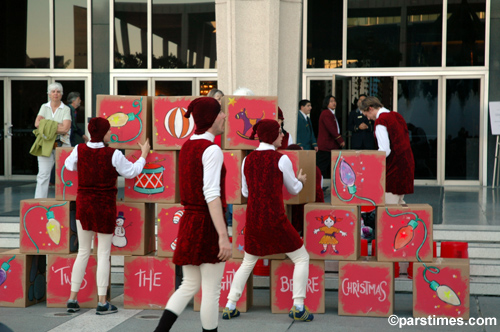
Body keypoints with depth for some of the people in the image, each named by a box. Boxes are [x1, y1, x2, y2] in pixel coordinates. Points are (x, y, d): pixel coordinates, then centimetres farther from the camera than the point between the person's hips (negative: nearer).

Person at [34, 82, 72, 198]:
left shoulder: (66, 109, 5)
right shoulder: (44, 107, 14)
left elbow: (65, 128, -9)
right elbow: (37, 123, -1)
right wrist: (57, 126, -7)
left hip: (62, 145, -2)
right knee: (43, 175, -5)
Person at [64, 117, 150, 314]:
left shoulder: (79, 150, -4)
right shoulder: (113, 155, -15)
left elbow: (69, 165, 16)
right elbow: (131, 172, -2)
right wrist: (144, 155, 13)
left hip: (83, 204, 4)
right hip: (105, 206, -4)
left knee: (83, 252, 14)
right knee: (103, 254, 4)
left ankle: (72, 299, 13)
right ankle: (102, 302, 4)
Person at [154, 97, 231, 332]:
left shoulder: (186, 147, 11)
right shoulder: (212, 150, -15)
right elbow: (212, 195, -23)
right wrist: (223, 236, -27)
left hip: (188, 222, 8)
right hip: (209, 225, -8)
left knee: (189, 286, 13)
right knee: (211, 290, 2)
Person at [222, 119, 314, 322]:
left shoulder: (247, 160, 5)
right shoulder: (281, 159, -9)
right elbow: (294, 189, 4)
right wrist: (300, 180, 27)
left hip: (253, 220, 5)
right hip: (275, 220, -5)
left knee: (248, 262, 23)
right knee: (301, 258, 10)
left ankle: (230, 307, 16)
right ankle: (298, 307, 0)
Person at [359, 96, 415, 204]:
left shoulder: (380, 121, -14)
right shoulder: (396, 115, 13)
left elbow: (385, 150, -21)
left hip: (394, 166, -9)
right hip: (407, 162, 9)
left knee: (389, 205, -6)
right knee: (399, 203, 15)